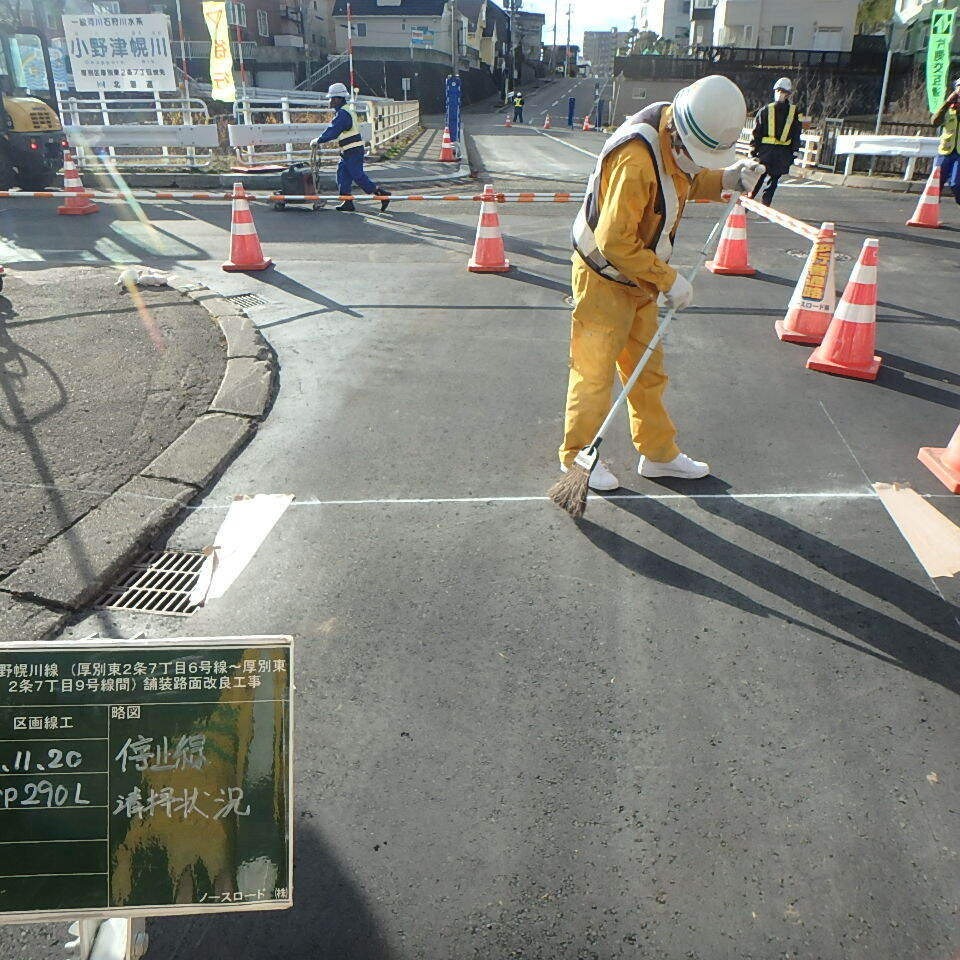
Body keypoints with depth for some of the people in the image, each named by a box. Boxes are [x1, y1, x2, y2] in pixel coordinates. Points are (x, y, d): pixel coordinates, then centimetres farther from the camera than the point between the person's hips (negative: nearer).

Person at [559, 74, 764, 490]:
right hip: (604, 280, -9)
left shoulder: (678, 141, -2)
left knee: (648, 370, 16)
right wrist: (668, 279, -23)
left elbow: (686, 183, 18)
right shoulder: (636, 160, -30)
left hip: (640, 279, 9)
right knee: (594, 372, 3)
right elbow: (616, 243, -29)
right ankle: (578, 455, 22)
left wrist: (727, 178, -1)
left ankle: (658, 453, 30)